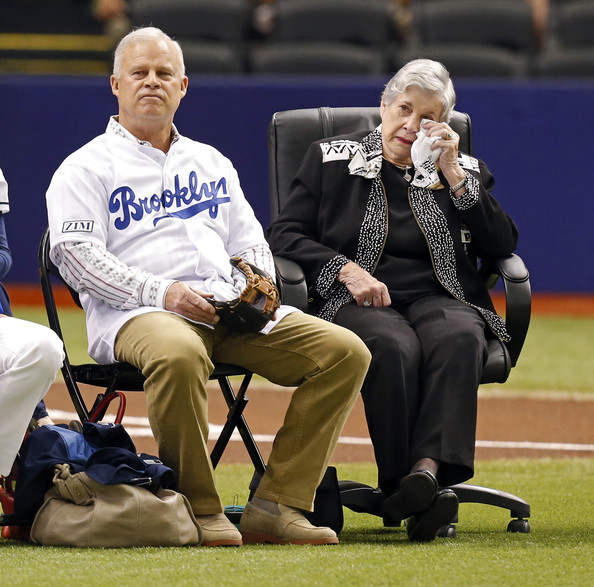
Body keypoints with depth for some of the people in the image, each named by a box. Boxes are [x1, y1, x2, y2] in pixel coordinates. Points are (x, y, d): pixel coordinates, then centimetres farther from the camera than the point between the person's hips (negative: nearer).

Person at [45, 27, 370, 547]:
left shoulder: (211, 163, 28)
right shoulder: (87, 167, 9)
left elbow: (250, 244, 27)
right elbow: (74, 252, -5)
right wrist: (159, 291, -17)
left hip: (233, 309, 6)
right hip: (136, 313, -6)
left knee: (345, 351, -14)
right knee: (179, 355, -43)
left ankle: (277, 504, -16)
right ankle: (198, 508, -25)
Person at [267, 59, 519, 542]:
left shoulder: (464, 171, 19)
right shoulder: (333, 159, 15)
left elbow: (502, 244, 5)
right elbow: (284, 234, 7)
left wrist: (452, 174, 0)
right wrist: (346, 269, -9)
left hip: (440, 298, 2)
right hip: (358, 302, -2)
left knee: (459, 338, -36)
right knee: (394, 346, -38)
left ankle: (428, 469, -52)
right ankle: (403, 488, -40)